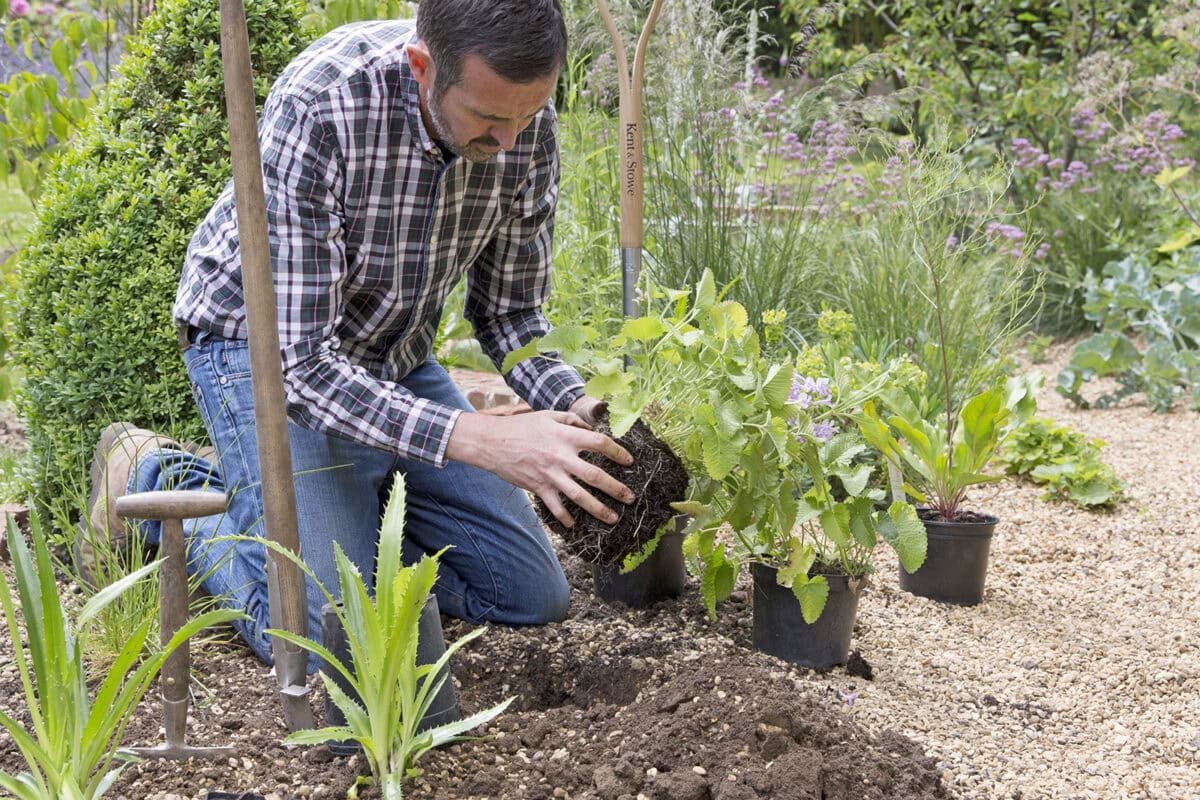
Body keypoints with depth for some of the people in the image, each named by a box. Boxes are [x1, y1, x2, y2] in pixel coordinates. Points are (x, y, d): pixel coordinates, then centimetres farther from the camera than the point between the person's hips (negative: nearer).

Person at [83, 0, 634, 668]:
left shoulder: (528, 120, -17)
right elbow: (299, 364, -34)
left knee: (533, 598, 3)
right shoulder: (316, 107, -35)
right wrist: (479, 439, -44)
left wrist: (581, 410, -22)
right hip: (264, 346, -5)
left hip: (397, 358, 6)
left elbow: (510, 313, -2)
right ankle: (165, 484, 6)